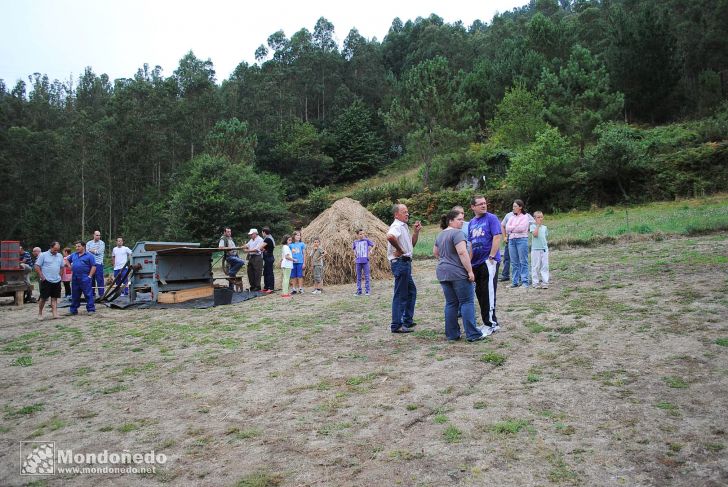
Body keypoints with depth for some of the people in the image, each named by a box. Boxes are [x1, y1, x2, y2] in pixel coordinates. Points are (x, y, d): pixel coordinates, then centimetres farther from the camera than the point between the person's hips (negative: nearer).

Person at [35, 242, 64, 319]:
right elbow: (37, 266, -6)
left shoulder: (60, 256, 10)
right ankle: (40, 313, 15)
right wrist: (42, 277, -10)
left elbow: (61, 267, 21)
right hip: (46, 281, -4)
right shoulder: (43, 255, -5)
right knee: (43, 298, 1)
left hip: (57, 281, 4)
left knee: (54, 298, 6)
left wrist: (59, 275, 11)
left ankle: (55, 313, 6)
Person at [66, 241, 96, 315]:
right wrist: (70, 267, 17)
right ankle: (73, 309, 22)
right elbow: (68, 260, 32)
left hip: (85, 278, -6)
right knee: (75, 295, 13)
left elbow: (94, 266, -7)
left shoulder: (89, 256, -3)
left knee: (88, 294, -5)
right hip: (75, 278, 6)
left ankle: (91, 309, -2)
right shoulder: (73, 255, 14)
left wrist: (89, 276, -11)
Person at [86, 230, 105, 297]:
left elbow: (99, 252, -9)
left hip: (99, 263, -3)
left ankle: (101, 294, -1)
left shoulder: (102, 243, 3)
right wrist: (96, 251, -9)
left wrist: (92, 250, 1)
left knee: (100, 279, -5)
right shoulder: (89, 243, 12)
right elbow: (87, 252, 0)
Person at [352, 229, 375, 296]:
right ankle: (359, 291, 14)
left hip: (365, 261, -2)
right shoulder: (355, 242, 6)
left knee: (366, 276, -1)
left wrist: (370, 251, 0)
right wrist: (355, 253, 9)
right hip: (358, 261, 2)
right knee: (358, 277, 7)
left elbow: (372, 245, 12)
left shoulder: (366, 240, -1)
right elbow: (353, 248, 24)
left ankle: (367, 290, 5)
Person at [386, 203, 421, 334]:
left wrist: (416, 231, 12)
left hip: (405, 263, 11)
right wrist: (400, 250, -25)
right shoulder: (397, 226, -14)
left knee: (411, 291, 19)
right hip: (400, 262, -11)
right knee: (400, 295, -6)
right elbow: (390, 236, -38)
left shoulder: (403, 226, 18)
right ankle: (396, 326, -1)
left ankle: (407, 321, 28)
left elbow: (411, 245, 24)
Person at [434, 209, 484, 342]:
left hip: (442, 273, 8)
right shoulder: (457, 233, -12)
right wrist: (470, 271, -18)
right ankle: (472, 334, -2)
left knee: (451, 303, 10)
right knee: (467, 302, -2)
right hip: (458, 273, -8)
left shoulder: (440, 235, 15)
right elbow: (462, 253, -20)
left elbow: (435, 252, 26)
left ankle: (452, 334, 12)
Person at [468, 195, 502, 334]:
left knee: (488, 294, -5)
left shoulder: (491, 218, -6)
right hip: (476, 263, 7)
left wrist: (491, 257, -18)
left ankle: (490, 324, 5)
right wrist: (470, 261, 14)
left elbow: (497, 238, -14)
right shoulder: (472, 222, 13)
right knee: (480, 293, 12)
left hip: (489, 261, -7)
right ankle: (489, 323, 25)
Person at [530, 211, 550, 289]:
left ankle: (545, 282, 6)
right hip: (535, 249, -4)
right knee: (536, 266, 1)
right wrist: (538, 225, -14)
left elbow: (546, 237, 19)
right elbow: (535, 234, -18)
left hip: (544, 248, 4)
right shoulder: (533, 226, -1)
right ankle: (535, 283, 7)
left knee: (545, 266, 2)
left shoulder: (544, 227, 12)